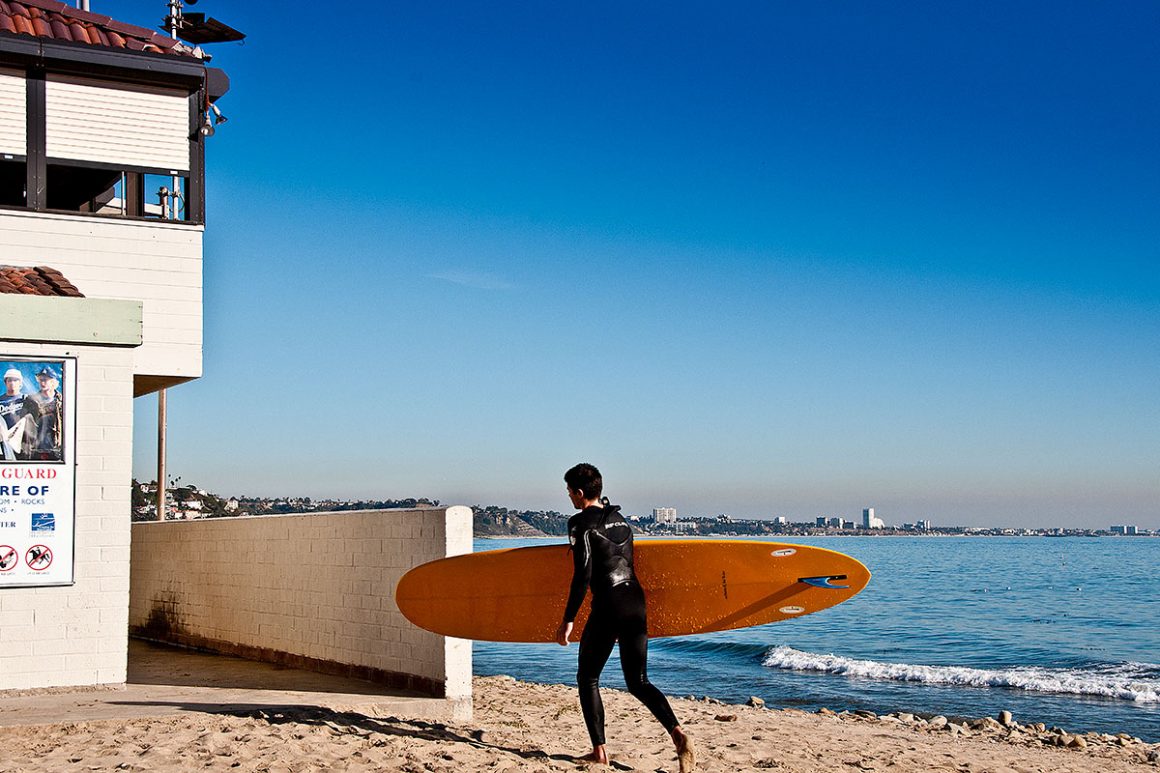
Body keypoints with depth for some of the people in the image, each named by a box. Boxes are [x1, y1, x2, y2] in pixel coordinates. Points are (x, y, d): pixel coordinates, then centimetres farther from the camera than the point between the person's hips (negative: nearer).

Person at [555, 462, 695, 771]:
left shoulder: (581, 522, -5)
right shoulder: (620, 520, 19)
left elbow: (583, 575, -13)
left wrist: (568, 620, -10)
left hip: (608, 607, -7)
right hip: (636, 604, 7)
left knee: (588, 679, 11)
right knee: (638, 682, 9)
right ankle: (677, 732, -14)